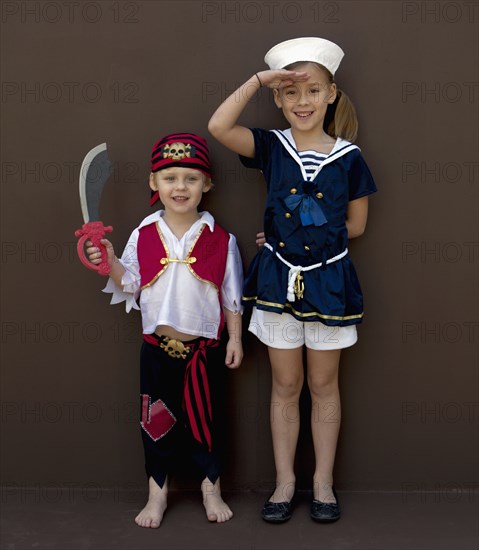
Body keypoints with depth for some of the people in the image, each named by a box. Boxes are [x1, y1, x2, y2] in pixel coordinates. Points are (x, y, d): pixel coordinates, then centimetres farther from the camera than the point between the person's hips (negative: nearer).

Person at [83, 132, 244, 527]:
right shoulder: (143, 236, -2)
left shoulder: (220, 240, -4)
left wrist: (235, 338, 0)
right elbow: (129, 283, 2)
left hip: (205, 347, -1)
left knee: (206, 418, 12)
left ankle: (211, 488, 32)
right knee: (157, 419, 11)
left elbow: (232, 296, 1)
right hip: (158, 347, 1)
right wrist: (110, 262, -15)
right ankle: (158, 491, 29)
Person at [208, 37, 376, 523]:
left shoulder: (349, 157, -4)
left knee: (323, 384, 12)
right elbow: (219, 127, -20)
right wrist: (258, 79, -19)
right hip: (278, 279, 1)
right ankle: (285, 480, 25)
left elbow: (355, 224, 2)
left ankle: (323, 481, 26)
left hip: (328, 280, 0)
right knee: (285, 384, 12)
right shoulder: (271, 147, -3)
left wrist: (305, 235, -2)